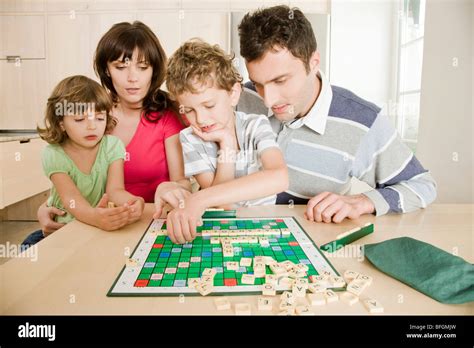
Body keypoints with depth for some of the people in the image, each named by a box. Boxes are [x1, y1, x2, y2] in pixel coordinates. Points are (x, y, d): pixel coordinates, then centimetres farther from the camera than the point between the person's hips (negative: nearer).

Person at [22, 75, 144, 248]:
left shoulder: (112, 145, -11)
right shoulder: (54, 155, -15)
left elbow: (114, 190, -21)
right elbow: (71, 198, -29)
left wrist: (131, 202, -46)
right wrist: (94, 216, -53)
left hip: (106, 227, 1)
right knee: (31, 246, -20)